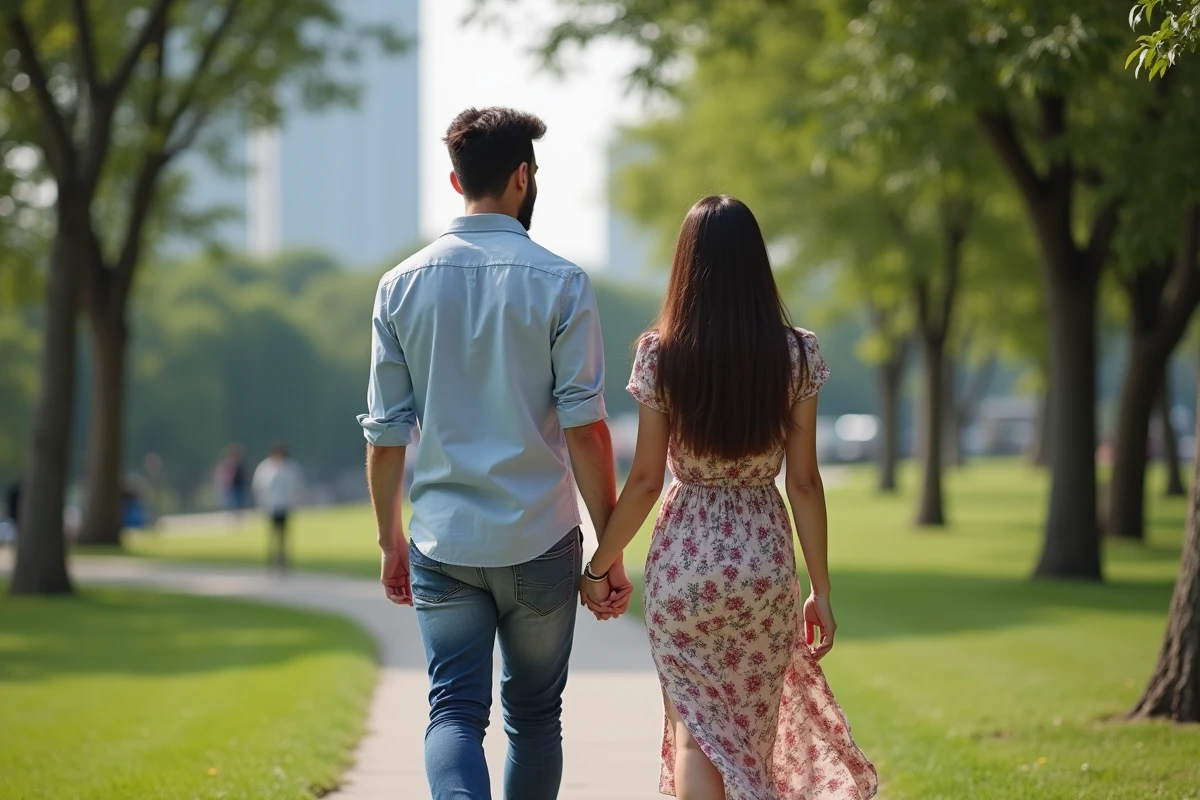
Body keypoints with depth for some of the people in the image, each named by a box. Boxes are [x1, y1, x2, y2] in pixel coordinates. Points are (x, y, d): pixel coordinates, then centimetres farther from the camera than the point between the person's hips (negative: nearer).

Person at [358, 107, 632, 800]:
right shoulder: (560, 282, -6)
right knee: (534, 716, 13)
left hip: (443, 542, 2)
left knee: (456, 711, 2)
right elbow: (585, 427, -10)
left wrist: (391, 541, 15)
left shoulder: (402, 285, 2)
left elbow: (385, 434, 4)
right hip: (540, 539, -1)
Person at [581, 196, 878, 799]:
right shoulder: (794, 355, -5)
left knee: (696, 727, 5)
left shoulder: (660, 355, -8)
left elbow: (645, 479, -6)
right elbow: (803, 483, -3)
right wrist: (821, 590, 4)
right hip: (766, 556, 1)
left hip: (684, 558, -1)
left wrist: (599, 565, 7)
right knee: (753, 728, 15)